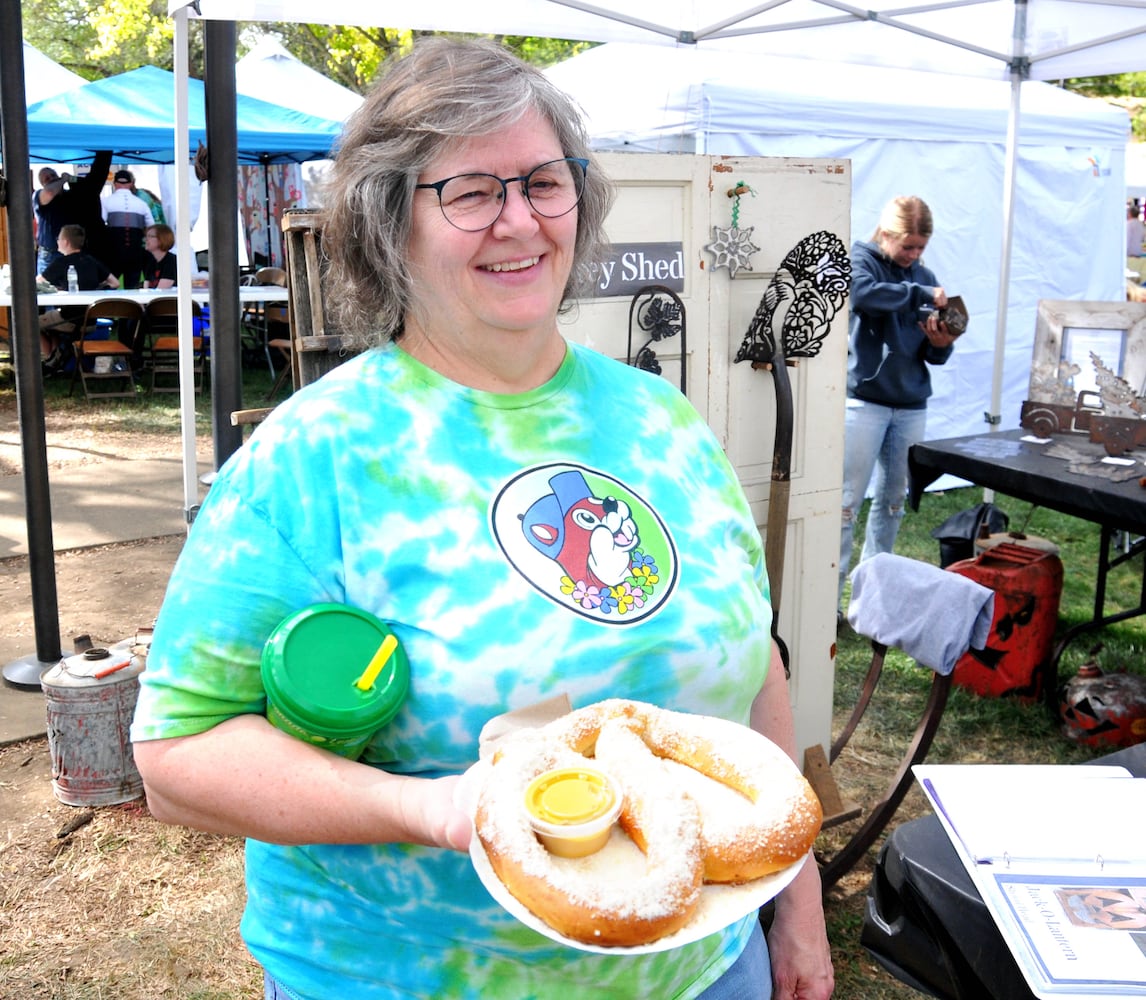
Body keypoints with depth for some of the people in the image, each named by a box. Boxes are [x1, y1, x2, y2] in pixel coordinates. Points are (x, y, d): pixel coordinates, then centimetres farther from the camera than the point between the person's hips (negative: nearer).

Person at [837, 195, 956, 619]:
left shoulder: (925, 278, 12)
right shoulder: (859, 258, -2)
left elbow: (931, 355, 15)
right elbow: (862, 292, -27)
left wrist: (940, 344, -7)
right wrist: (919, 294, -19)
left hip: (911, 404, 6)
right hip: (863, 398, -5)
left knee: (893, 500, 11)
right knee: (847, 501, -4)